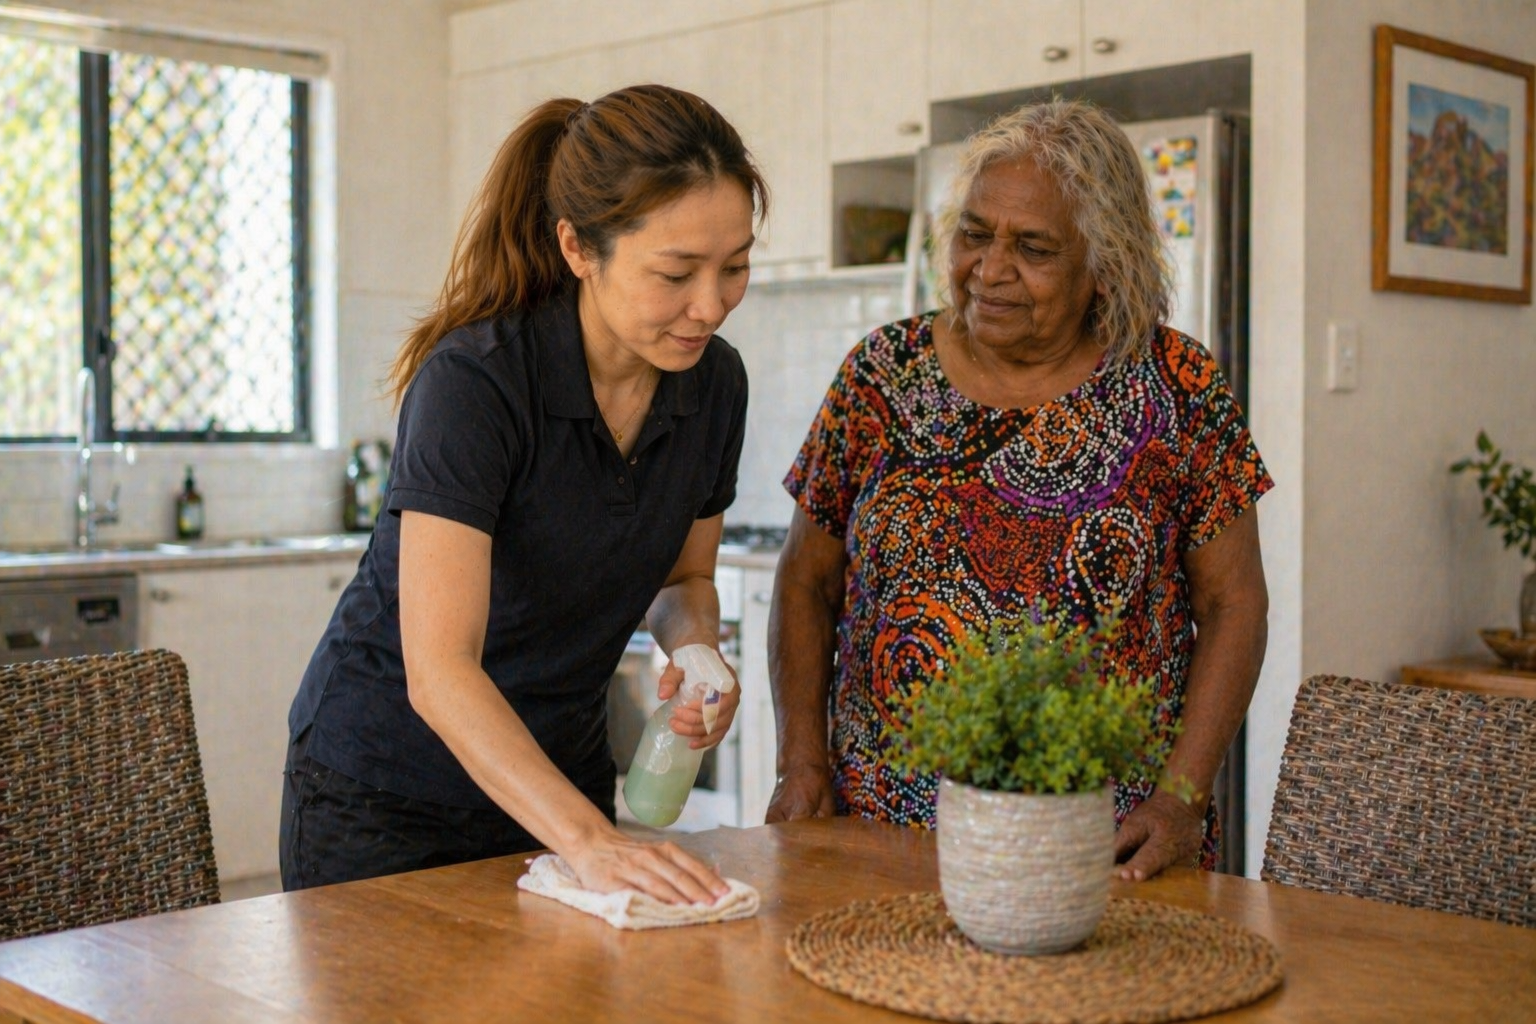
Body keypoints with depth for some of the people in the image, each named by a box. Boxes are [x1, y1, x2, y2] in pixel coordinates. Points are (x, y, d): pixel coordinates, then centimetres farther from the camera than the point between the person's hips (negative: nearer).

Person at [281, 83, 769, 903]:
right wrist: (587, 839, -42)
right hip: (381, 798, -5)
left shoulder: (713, 383, -8)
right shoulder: (475, 382, -27)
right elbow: (439, 672, -33)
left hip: (558, 779, 6)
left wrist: (694, 648, -14)